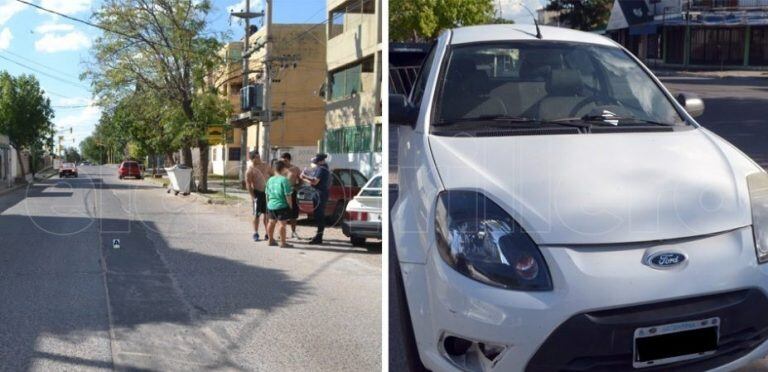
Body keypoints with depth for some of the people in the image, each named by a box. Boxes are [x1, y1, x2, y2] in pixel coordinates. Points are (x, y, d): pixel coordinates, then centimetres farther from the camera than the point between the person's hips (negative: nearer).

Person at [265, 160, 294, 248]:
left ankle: (271, 240, 30)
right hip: (282, 205, -7)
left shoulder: (270, 180, 6)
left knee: (271, 222, 18)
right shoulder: (284, 180, -15)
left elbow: (267, 194, 14)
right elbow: (287, 195, -17)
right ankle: (283, 243, 0)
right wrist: (290, 205, -7)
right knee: (282, 223, -2)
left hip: (271, 205, 7)